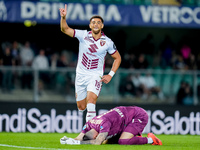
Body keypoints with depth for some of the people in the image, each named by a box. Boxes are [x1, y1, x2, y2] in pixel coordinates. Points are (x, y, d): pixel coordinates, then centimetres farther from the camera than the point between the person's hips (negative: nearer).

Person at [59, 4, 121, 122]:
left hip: (95, 77, -2)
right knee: (81, 107, 8)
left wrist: (110, 75, -2)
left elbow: (117, 58, 8)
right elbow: (65, 29, -12)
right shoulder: (83, 35, -5)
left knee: (91, 102, -24)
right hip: (81, 76, 2)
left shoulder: (108, 42, -5)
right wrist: (63, 17, -31)